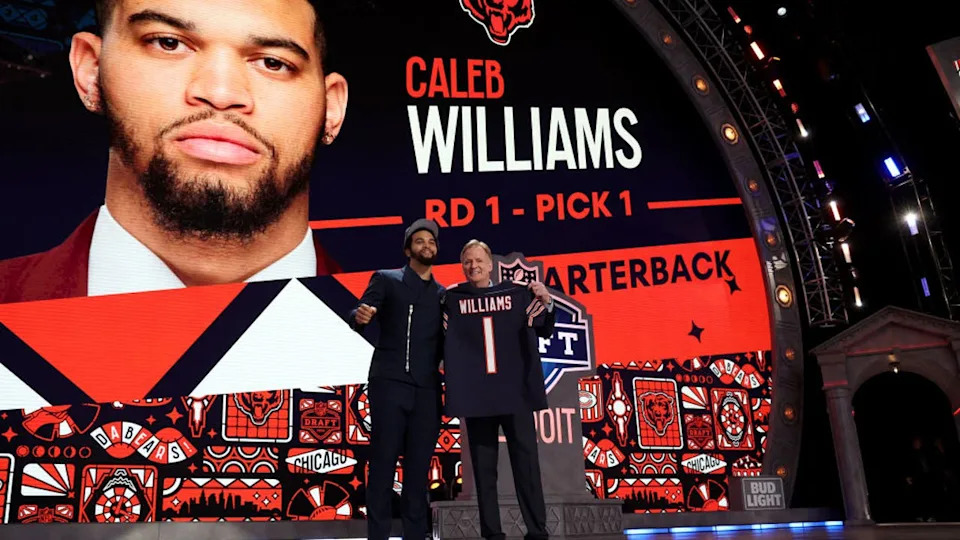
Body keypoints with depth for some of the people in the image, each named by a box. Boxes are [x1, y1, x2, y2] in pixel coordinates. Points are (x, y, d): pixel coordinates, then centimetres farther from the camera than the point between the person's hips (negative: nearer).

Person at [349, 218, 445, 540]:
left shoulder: (443, 295, 17)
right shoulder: (386, 279, 7)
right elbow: (357, 320, -6)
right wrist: (361, 317, -28)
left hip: (427, 390, 3)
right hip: (389, 383, -3)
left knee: (419, 466, 5)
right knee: (383, 462, -3)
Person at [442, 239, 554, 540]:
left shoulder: (517, 293, 5)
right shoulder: (453, 299, 4)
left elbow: (545, 332, 9)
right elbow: (440, 340, 7)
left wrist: (546, 304, -8)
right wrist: (436, 313, -8)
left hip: (516, 391, 0)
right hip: (476, 394, 0)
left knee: (526, 461, 3)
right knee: (483, 466, 5)